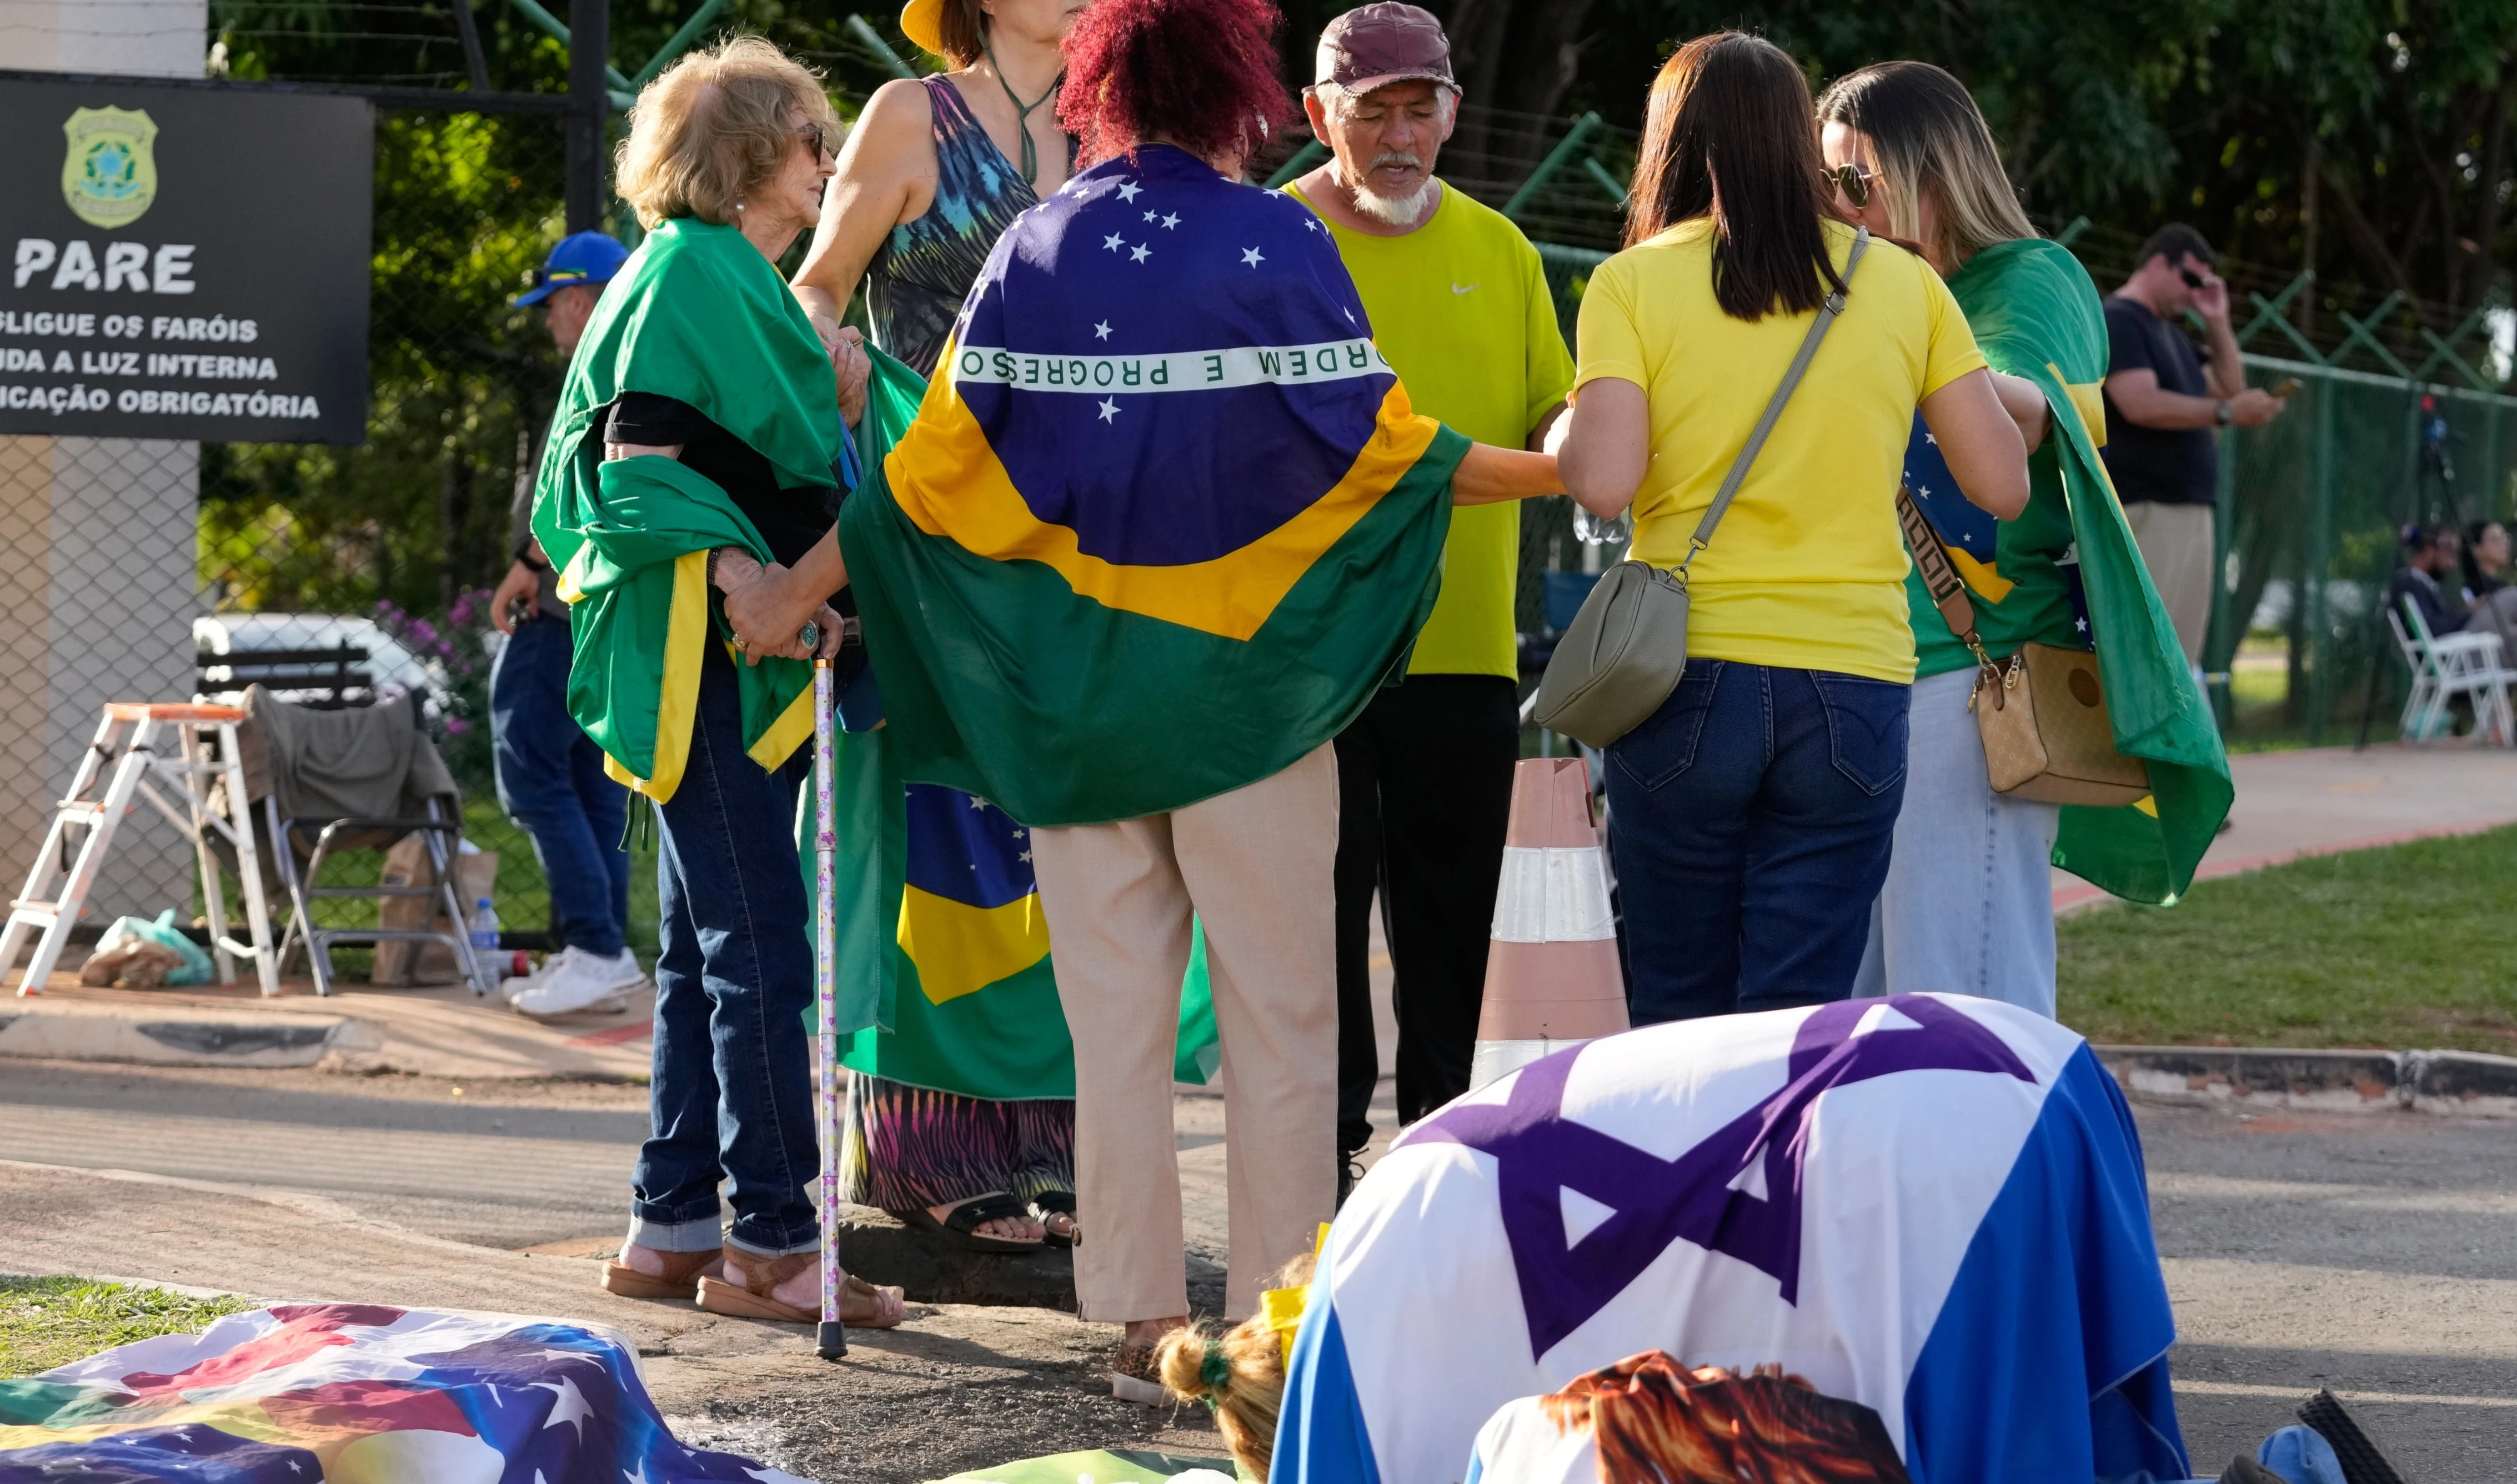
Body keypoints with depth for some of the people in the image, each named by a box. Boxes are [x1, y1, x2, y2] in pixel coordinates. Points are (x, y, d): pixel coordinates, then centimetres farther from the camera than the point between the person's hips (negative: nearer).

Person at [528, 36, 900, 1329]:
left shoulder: (732, 280, 22)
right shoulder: (688, 270, -9)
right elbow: (636, 465, -18)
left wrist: (832, 404, 12)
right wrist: (732, 571, -27)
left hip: (744, 663, 11)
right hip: (701, 659, -11)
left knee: (707, 954, 11)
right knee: (761, 951, -10)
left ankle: (672, 1229, 15)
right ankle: (771, 1241, -7)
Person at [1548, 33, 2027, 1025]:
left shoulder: (1634, 284, -1)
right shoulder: (1904, 286, 5)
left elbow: (1603, 481, -11)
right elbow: (2003, 486, 4)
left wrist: (1560, 432, 10)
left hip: (1688, 681, -1)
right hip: (1855, 683, 1)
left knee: (1680, 1019, 9)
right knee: (1802, 1019, 2)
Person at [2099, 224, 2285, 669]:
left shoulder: (2172, 334, 22)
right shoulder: (2117, 320, -8)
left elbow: (2229, 388, 22)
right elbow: (2141, 405, -20)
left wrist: (2218, 323, 13)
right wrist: (2225, 413, -21)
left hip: (2190, 511, 10)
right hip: (2145, 513, -10)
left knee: (2178, 657, 7)